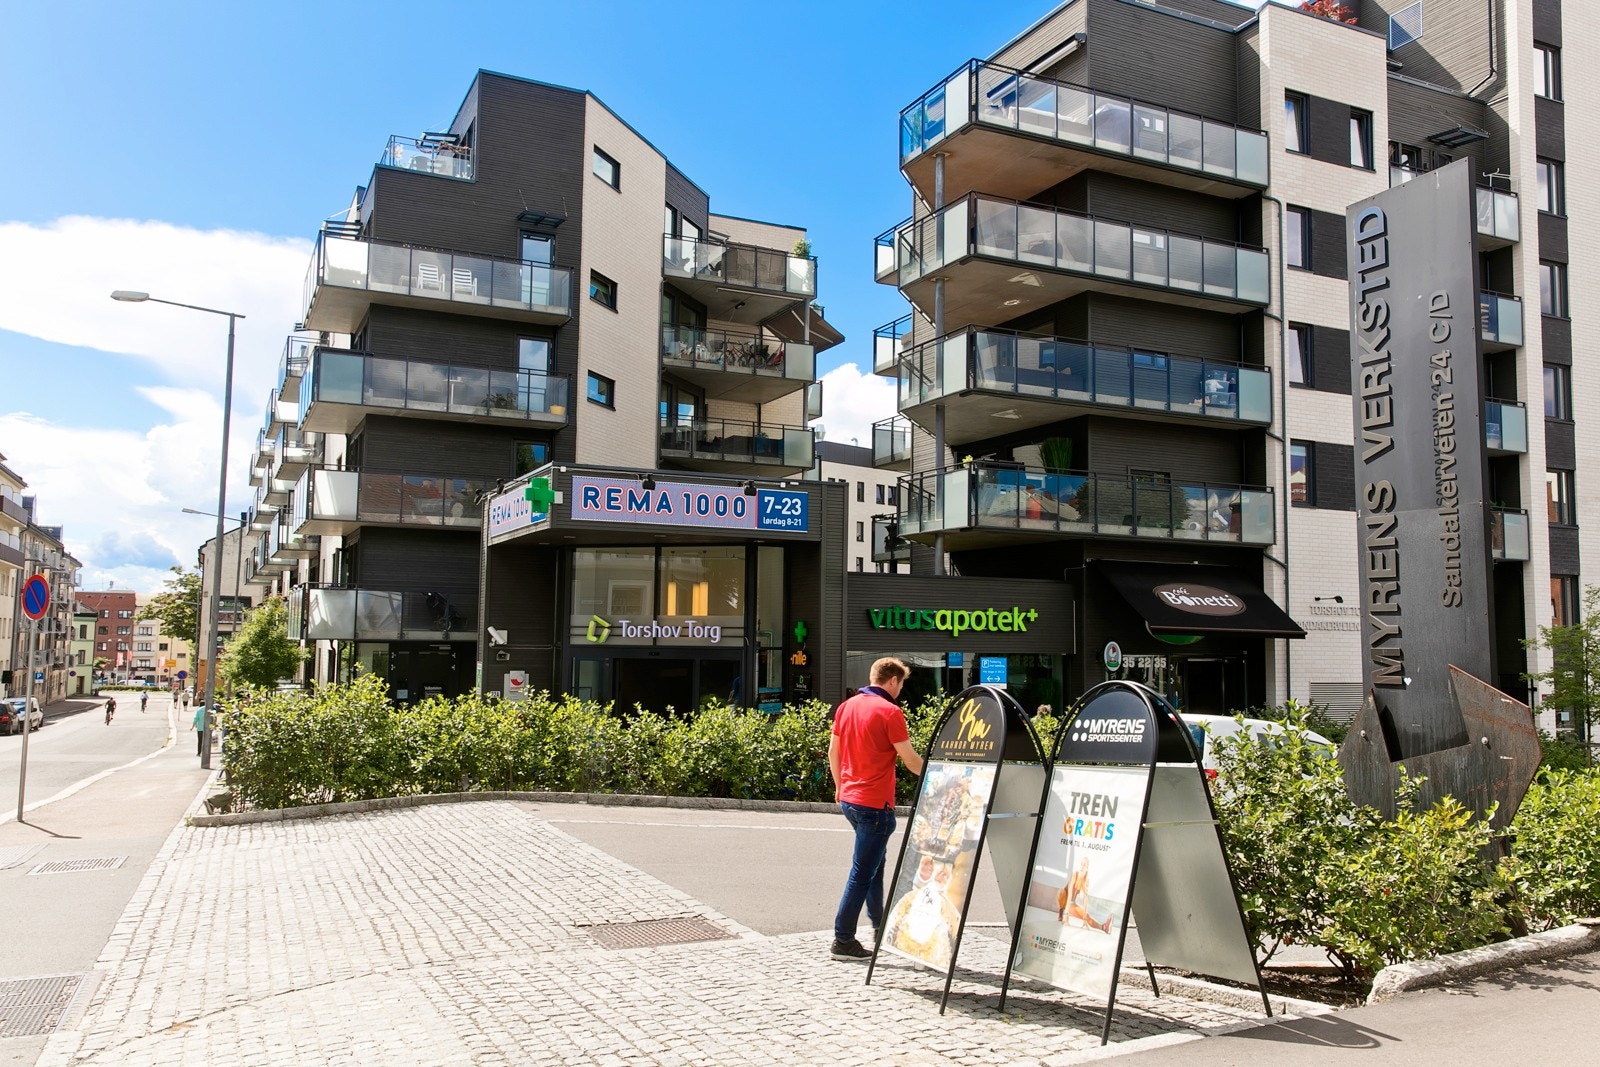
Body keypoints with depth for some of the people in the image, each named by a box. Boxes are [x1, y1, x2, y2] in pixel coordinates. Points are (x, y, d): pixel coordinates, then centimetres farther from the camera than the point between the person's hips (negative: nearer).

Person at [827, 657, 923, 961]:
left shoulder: (846, 706, 7)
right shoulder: (889, 712, -14)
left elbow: (833, 751, 13)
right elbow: (910, 760, -14)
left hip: (848, 798, 8)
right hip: (875, 804, -8)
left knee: (874, 860, 23)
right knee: (862, 873, -1)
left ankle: (879, 924, 32)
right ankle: (842, 941, 4)